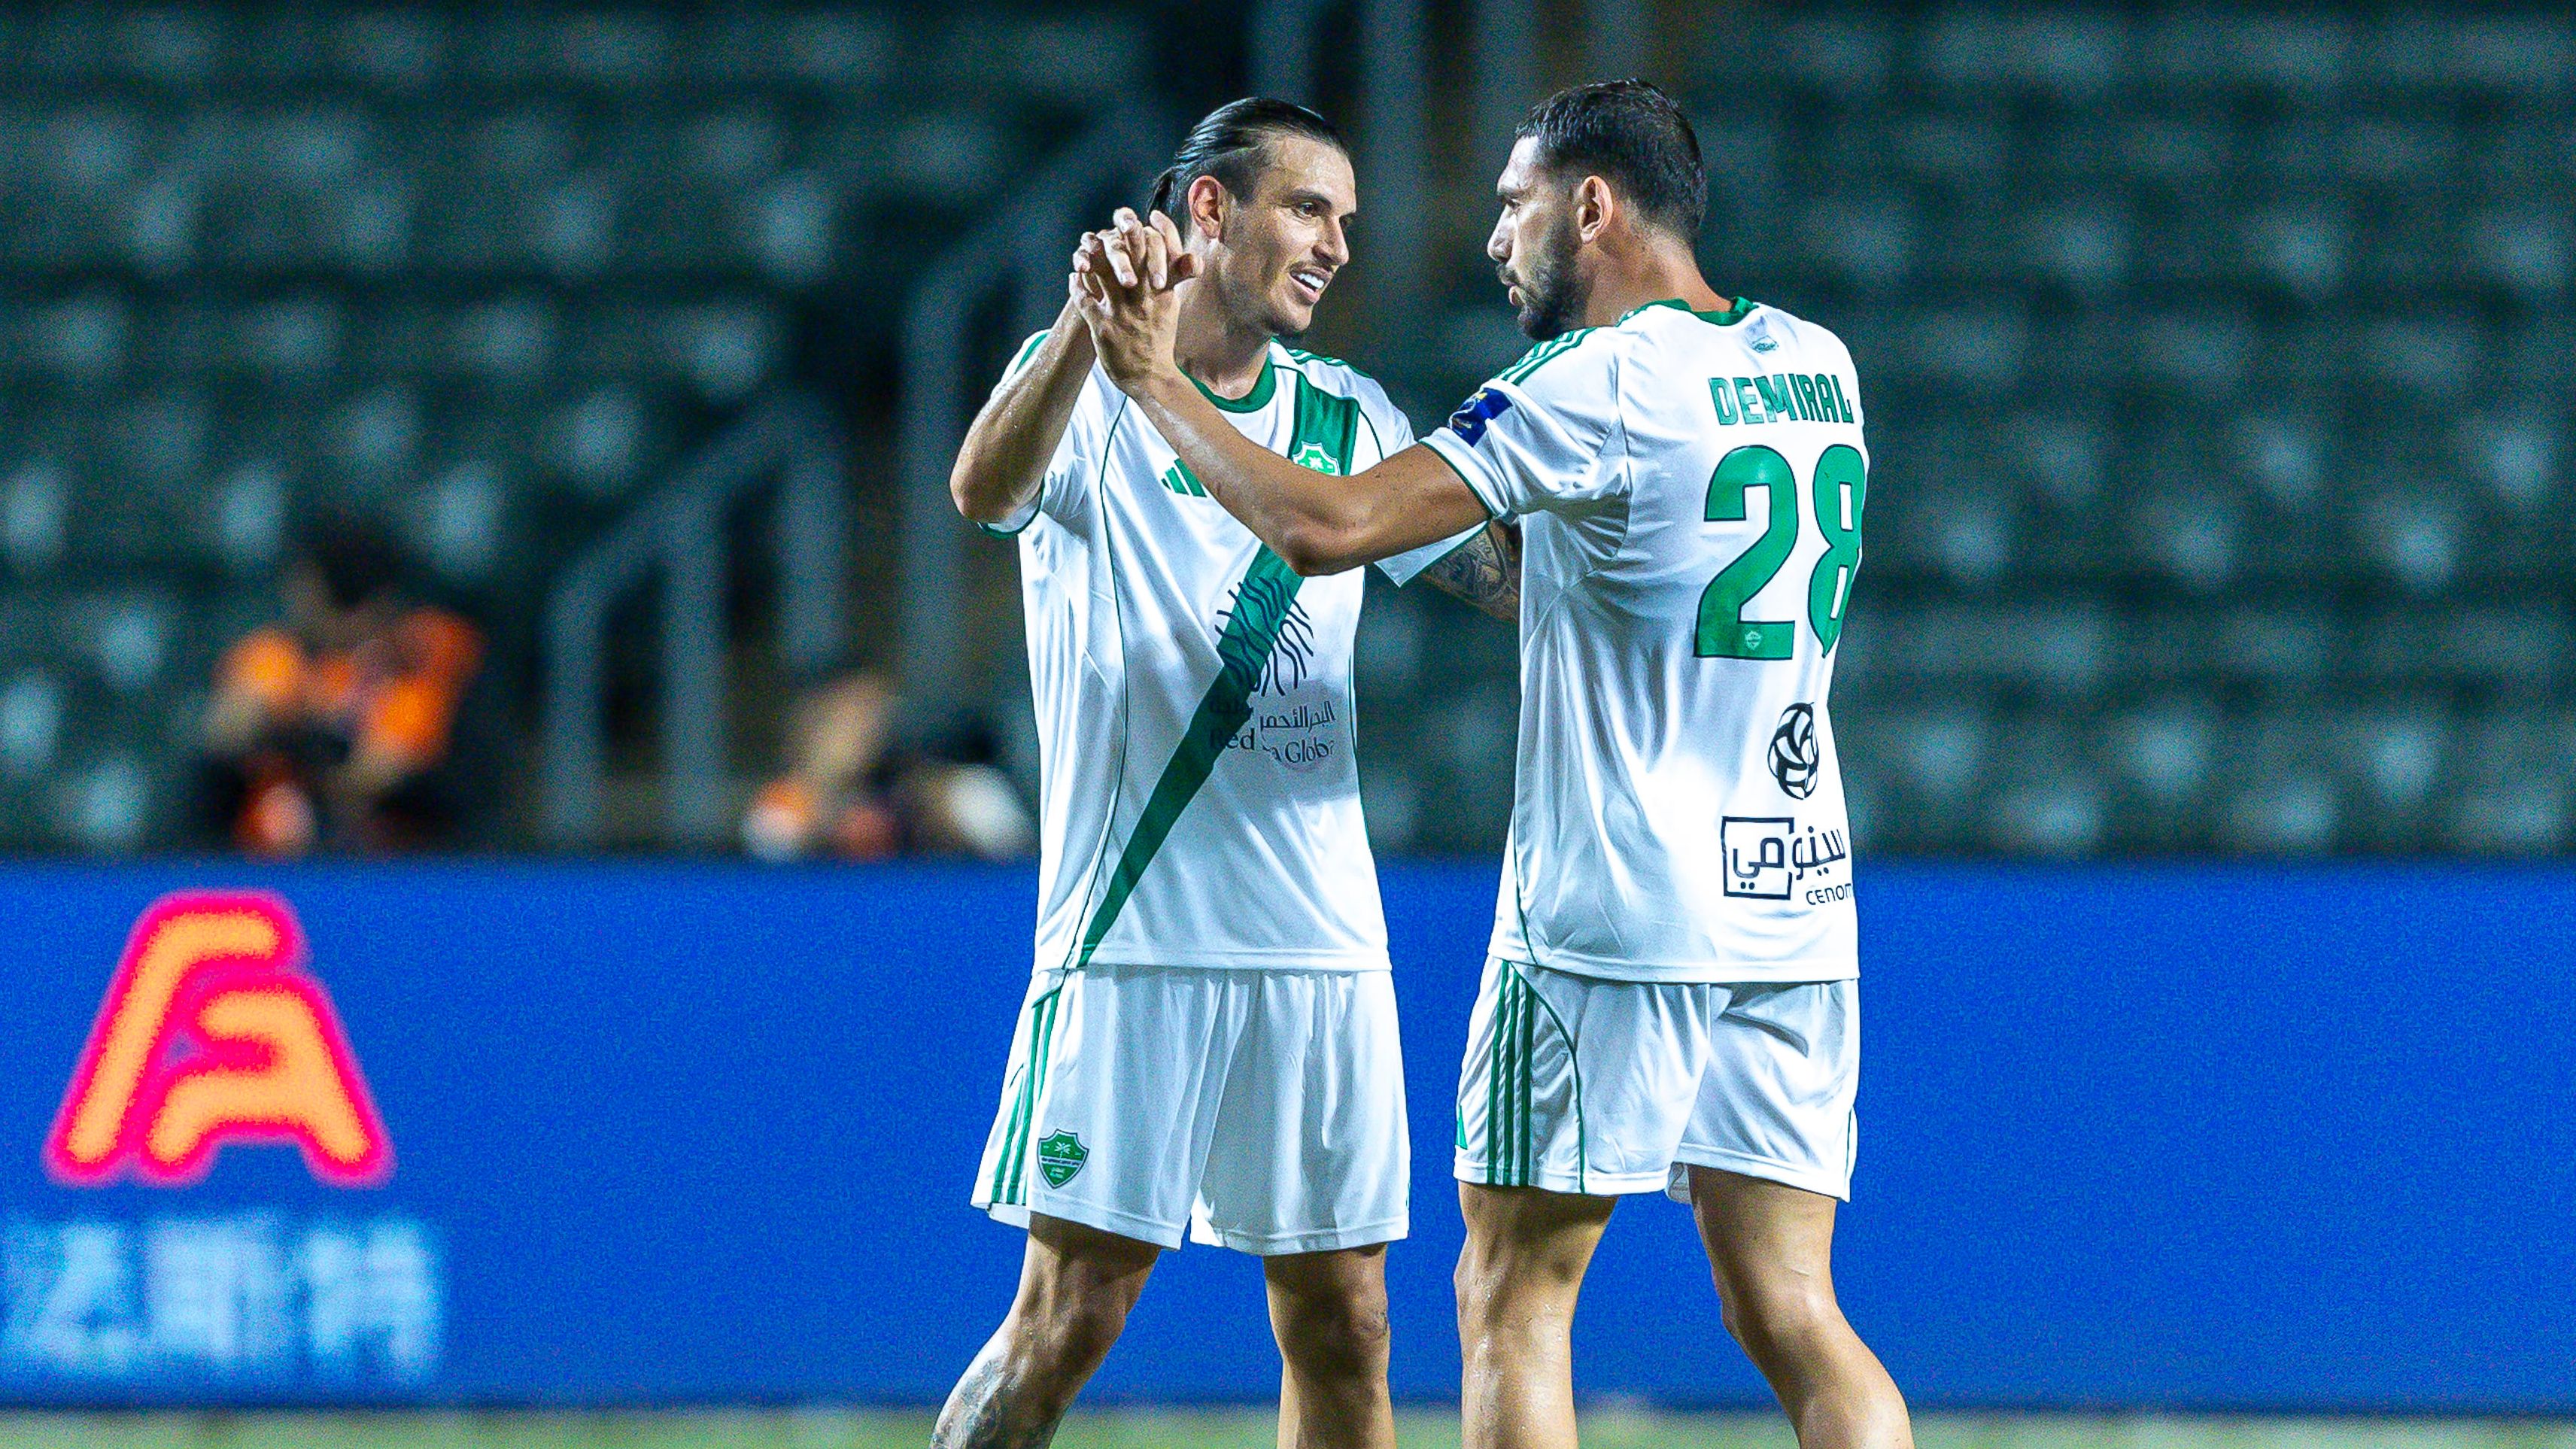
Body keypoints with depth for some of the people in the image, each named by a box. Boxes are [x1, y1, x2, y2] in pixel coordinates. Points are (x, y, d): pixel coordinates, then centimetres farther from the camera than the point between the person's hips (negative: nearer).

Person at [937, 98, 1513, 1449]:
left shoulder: (1346, 415, 14)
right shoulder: (1085, 384, -3)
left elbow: (1501, 569, 17)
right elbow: (985, 490, -24)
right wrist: (1089, 325, -42)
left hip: (1323, 938, 5)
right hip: (1132, 935, -5)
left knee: (1341, 1328, 5)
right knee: (1068, 1318, -7)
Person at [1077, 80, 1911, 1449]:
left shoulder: (1598, 387, -12)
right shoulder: (1816, 367, 10)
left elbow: (1326, 527, -17)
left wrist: (1154, 382, -5)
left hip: (1612, 922, -6)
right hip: (1796, 910, 7)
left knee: (1512, 1297, 4)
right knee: (1789, 1314, 5)